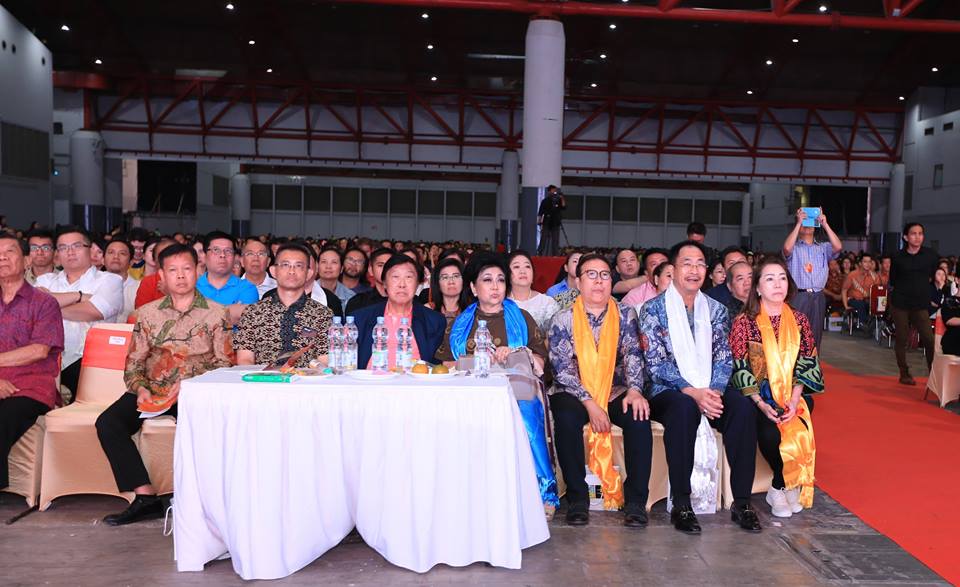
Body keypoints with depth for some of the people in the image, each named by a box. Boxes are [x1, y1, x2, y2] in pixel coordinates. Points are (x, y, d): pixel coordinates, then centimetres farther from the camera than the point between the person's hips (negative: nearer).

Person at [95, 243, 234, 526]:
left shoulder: (216, 314, 4)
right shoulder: (147, 314, 13)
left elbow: (224, 363, 0)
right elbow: (134, 362, 13)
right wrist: (140, 389, -7)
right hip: (153, 390, 4)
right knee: (108, 423, -20)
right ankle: (146, 498, -18)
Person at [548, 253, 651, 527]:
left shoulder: (625, 314, 5)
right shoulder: (563, 319, -2)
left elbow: (632, 354, -5)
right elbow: (562, 369, -9)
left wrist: (634, 390, -24)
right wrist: (589, 403, -21)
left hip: (615, 391, 2)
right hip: (574, 394, -1)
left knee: (639, 417, -27)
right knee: (566, 418, -33)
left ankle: (635, 499, -13)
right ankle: (577, 498, -16)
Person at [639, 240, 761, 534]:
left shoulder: (716, 309, 13)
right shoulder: (653, 309, 0)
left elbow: (723, 357, 6)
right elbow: (656, 362, -10)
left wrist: (714, 391, -14)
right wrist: (692, 392, -22)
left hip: (709, 392, 4)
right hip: (668, 392, -4)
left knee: (742, 406, -26)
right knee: (685, 408, -36)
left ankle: (741, 501, -16)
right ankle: (681, 505, -26)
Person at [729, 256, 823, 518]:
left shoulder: (799, 321, 8)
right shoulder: (744, 322, -2)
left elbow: (807, 364, 5)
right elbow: (739, 368, -6)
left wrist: (794, 399, -12)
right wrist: (761, 403, -18)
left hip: (793, 396, 3)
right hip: (756, 396, -2)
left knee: (800, 430, -26)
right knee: (769, 432, -30)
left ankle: (780, 487, -3)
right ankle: (789, 485, -3)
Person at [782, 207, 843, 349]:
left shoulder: (823, 248, 15)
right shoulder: (794, 248, 6)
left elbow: (838, 247, -5)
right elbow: (787, 248, -18)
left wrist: (825, 224, -8)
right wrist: (799, 222, -14)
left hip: (818, 297, 3)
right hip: (798, 296, -3)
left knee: (815, 335, 7)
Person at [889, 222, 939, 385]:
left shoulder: (931, 254, -1)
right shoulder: (898, 257, -1)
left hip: (921, 304, 0)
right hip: (900, 303, 0)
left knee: (929, 340, -10)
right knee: (902, 339, 5)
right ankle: (904, 374, 16)